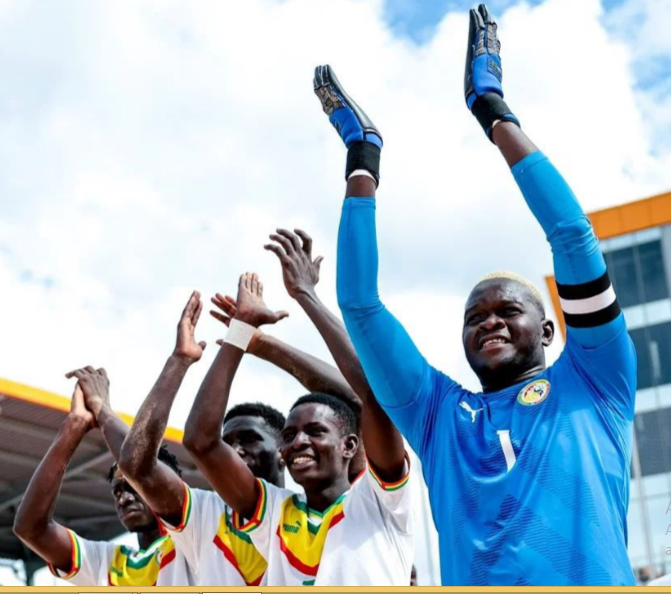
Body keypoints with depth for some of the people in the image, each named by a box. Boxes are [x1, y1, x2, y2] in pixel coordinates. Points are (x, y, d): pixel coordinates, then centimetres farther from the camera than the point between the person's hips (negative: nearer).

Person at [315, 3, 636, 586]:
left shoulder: (589, 384, 16)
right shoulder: (438, 413, 22)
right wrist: (362, 167, 19)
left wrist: (497, 119, 15)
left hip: (593, 577, -2)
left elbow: (576, 242, 11)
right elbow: (359, 306, 19)